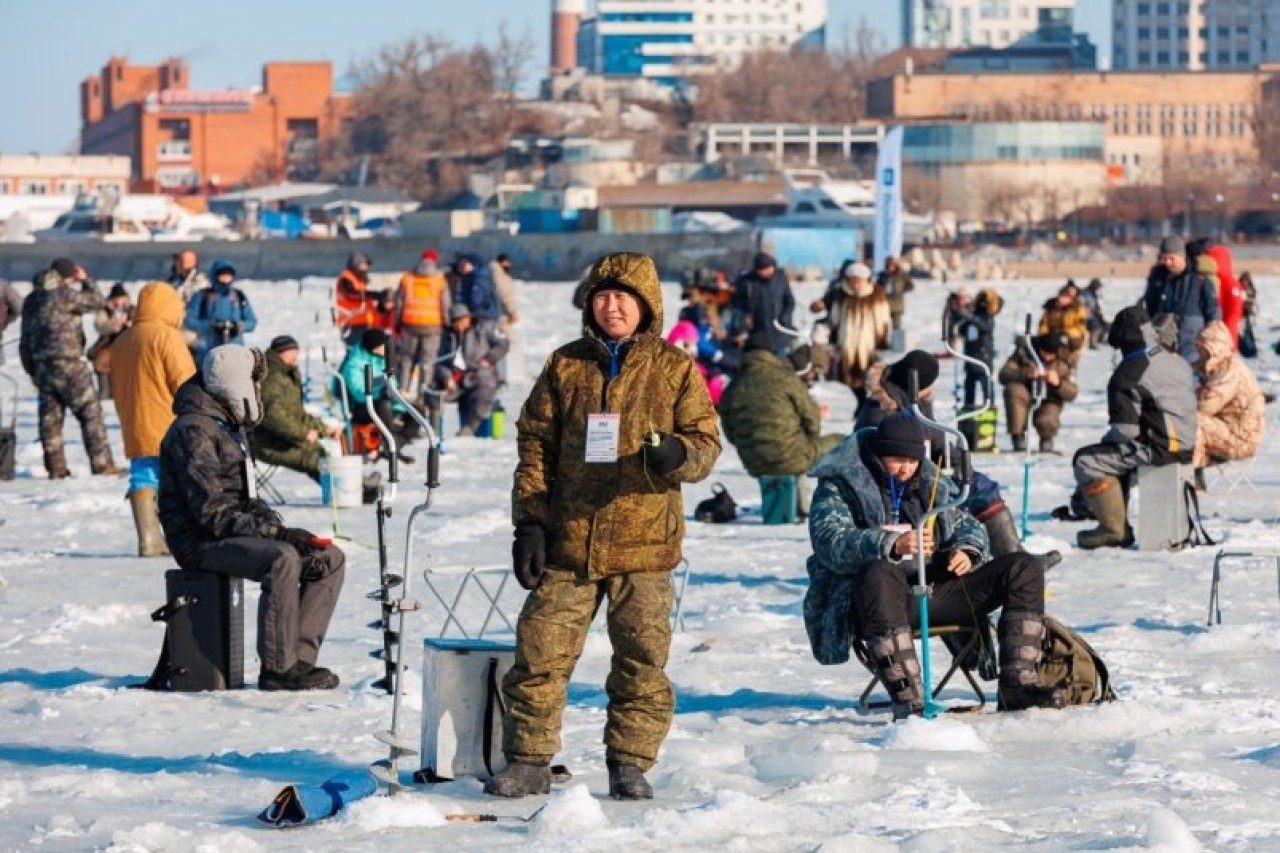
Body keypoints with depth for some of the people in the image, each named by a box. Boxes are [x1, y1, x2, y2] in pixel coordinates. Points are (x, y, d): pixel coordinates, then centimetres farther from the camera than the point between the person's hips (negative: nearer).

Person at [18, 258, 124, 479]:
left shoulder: (31, 301, 13)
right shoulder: (63, 294, -11)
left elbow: (25, 342, 16)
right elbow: (95, 301, -3)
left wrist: (32, 371, 21)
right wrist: (86, 280, 11)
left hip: (42, 366, 7)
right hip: (68, 364, -7)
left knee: (50, 417, 9)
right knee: (90, 412, -1)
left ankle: (56, 467, 9)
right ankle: (101, 463, -4)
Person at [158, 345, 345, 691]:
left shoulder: (229, 426, 19)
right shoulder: (193, 432, -14)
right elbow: (212, 513, -22)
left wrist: (278, 527, 3)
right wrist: (273, 531, -24)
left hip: (237, 531, 10)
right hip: (202, 542, -10)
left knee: (330, 559, 0)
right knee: (281, 559, -34)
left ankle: (300, 659, -7)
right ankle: (278, 668, -29)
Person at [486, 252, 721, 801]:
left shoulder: (674, 370, 5)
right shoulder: (565, 367, 9)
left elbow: (705, 442, 3)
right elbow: (535, 447, 10)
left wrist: (677, 454, -21)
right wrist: (529, 523, 1)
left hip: (643, 546, -1)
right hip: (568, 541, 1)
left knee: (641, 662, 2)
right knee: (540, 654, -1)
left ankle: (630, 765, 13)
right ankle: (528, 762, 8)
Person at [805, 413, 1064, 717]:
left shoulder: (931, 483, 23)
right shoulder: (838, 487, 4)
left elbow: (967, 524, 26)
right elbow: (831, 543, -14)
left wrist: (966, 551, -1)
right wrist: (892, 545, -32)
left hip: (937, 593, 6)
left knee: (1024, 568, -7)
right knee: (879, 574, -43)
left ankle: (1018, 684, -17)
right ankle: (908, 701, -49)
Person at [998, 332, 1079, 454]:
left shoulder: (1064, 361, -10)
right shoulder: (1024, 351, -12)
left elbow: (1072, 394, -11)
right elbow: (1003, 375, -20)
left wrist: (1058, 383, -32)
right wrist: (1026, 373, -37)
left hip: (1048, 402, -1)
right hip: (1026, 395, 1)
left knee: (1046, 422, -34)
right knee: (1014, 390, -34)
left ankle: (1046, 439, 8)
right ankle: (1018, 437, -17)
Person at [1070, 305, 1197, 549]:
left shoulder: (1129, 373, -16)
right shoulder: (1178, 363, 11)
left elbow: (1125, 429, -19)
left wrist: (1106, 440, 4)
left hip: (1158, 450, -10)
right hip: (1185, 448, 10)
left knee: (1086, 460, -5)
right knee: (1115, 454, 29)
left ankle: (1114, 529, -2)